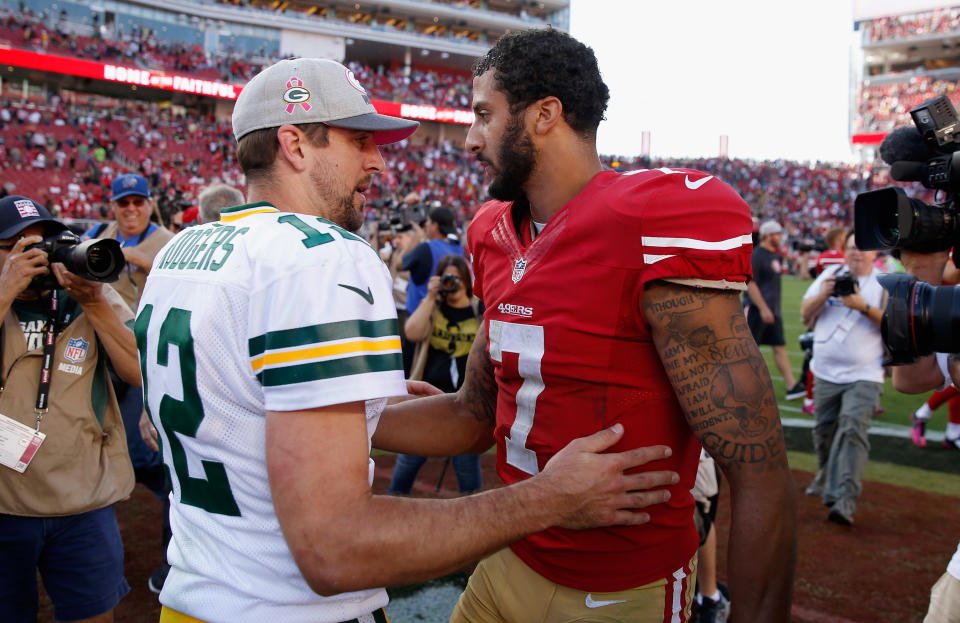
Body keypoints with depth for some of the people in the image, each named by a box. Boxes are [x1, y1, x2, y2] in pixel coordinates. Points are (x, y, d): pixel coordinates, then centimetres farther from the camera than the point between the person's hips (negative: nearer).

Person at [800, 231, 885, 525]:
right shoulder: (830, 275, 10)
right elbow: (805, 314, 8)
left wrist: (864, 307, -20)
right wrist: (824, 294, -10)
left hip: (863, 376, -4)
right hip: (826, 372, 4)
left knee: (852, 431, -16)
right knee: (823, 431, 14)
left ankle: (844, 502, -20)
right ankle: (826, 479, 39)